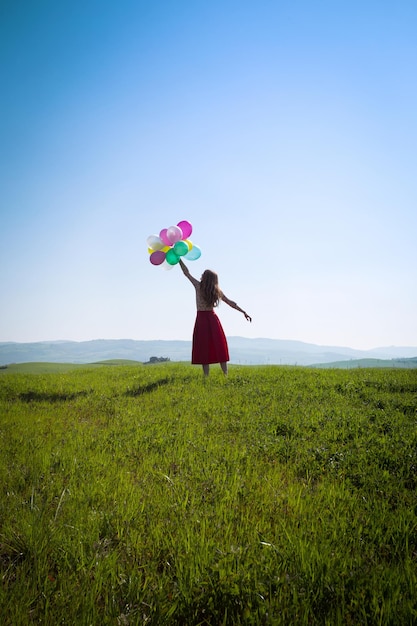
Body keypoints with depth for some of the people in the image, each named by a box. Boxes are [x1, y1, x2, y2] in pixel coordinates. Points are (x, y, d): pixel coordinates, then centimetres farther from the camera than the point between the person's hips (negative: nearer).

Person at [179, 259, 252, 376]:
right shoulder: (217, 291, 3)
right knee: (218, 347, 7)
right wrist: (244, 312, 11)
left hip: (201, 319, -2)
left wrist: (179, 259, 12)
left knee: (204, 348, 0)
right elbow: (231, 303, 5)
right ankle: (225, 374, 5)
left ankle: (206, 376, -2)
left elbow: (186, 273, 4)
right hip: (212, 318, 2)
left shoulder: (198, 286, -4)